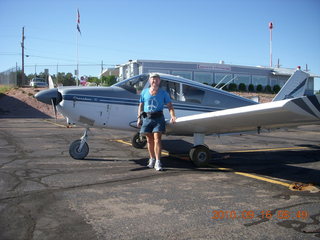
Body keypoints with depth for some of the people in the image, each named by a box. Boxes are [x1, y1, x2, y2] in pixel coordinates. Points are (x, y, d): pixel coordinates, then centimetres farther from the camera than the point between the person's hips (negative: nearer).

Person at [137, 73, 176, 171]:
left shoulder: (163, 93, 6)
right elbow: (141, 106, 14)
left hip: (158, 118, -2)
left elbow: (170, 105, 2)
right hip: (147, 118, 3)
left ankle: (158, 162, -12)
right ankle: (152, 159, 24)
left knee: (157, 139, -11)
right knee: (149, 140, 8)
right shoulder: (144, 92, 11)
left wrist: (172, 116, -14)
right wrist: (139, 118, 8)